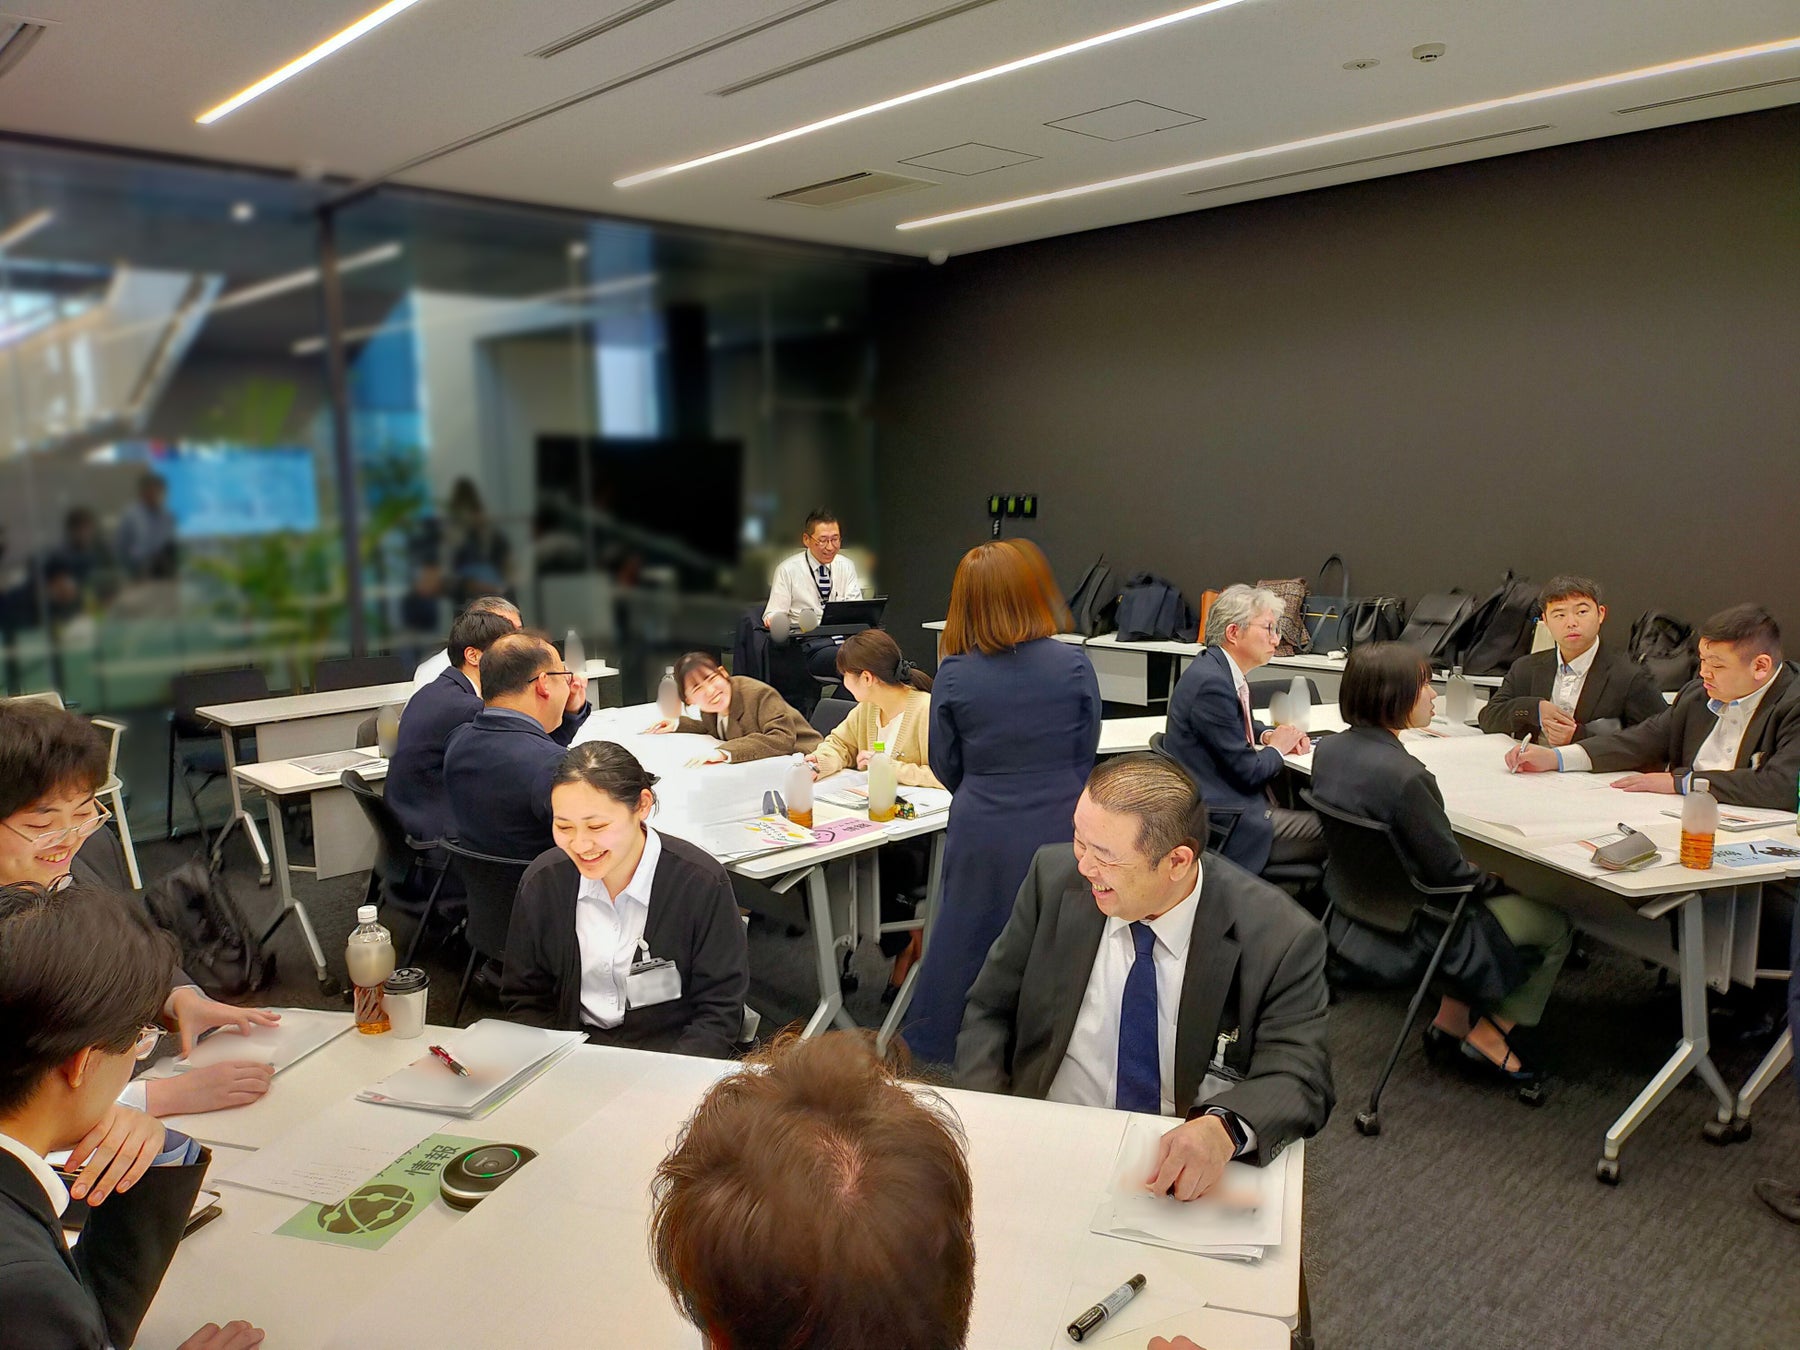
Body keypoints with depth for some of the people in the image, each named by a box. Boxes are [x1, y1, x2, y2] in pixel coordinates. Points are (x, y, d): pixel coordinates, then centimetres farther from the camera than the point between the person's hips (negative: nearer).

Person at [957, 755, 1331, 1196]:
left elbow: (1300, 1081, -11)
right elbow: (990, 1010, 7)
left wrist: (1223, 1128, -33)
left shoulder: (1282, 941, -12)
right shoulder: (1054, 876, -3)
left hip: (1184, 1175, 1)